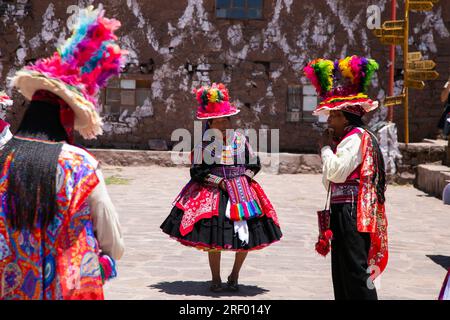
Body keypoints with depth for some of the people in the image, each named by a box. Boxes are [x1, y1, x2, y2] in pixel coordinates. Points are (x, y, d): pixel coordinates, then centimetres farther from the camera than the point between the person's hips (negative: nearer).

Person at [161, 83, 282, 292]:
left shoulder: (240, 139, 3)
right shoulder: (204, 142, -5)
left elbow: (255, 164, 12)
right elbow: (196, 172, -6)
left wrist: (243, 178, -3)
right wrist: (219, 181, -12)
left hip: (242, 193, 3)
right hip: (212, 194, -3)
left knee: (246, 237, 0)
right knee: (213, 238, -4)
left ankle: (234, 276, 20)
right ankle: (216, 279, 14)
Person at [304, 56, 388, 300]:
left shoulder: (356, 137, -11)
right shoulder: (347, 138, 19)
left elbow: (337, 172, -22)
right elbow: (330, 182, 20)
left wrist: (326, 147, -7)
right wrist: (327, 149, 9)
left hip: (352, 215, -10)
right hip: (342, 213, 10)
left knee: (355, 270, -9)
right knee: (341, 273, 14)